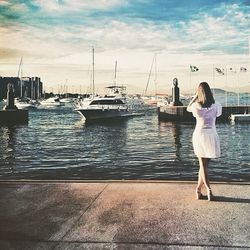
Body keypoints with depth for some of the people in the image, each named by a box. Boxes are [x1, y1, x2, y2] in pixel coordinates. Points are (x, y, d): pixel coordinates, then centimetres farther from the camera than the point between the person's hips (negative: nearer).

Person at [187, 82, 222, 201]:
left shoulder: (196, 106, -7)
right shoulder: (216, 106, -5)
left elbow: (188, 108, 15)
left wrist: (195, 96, 14)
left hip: (199, 134, 0)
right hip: (211, 135, 0)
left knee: (203, 164, 5)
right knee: (204, 164, 12)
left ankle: (209, 190, -3)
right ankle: (198, 188, 16)